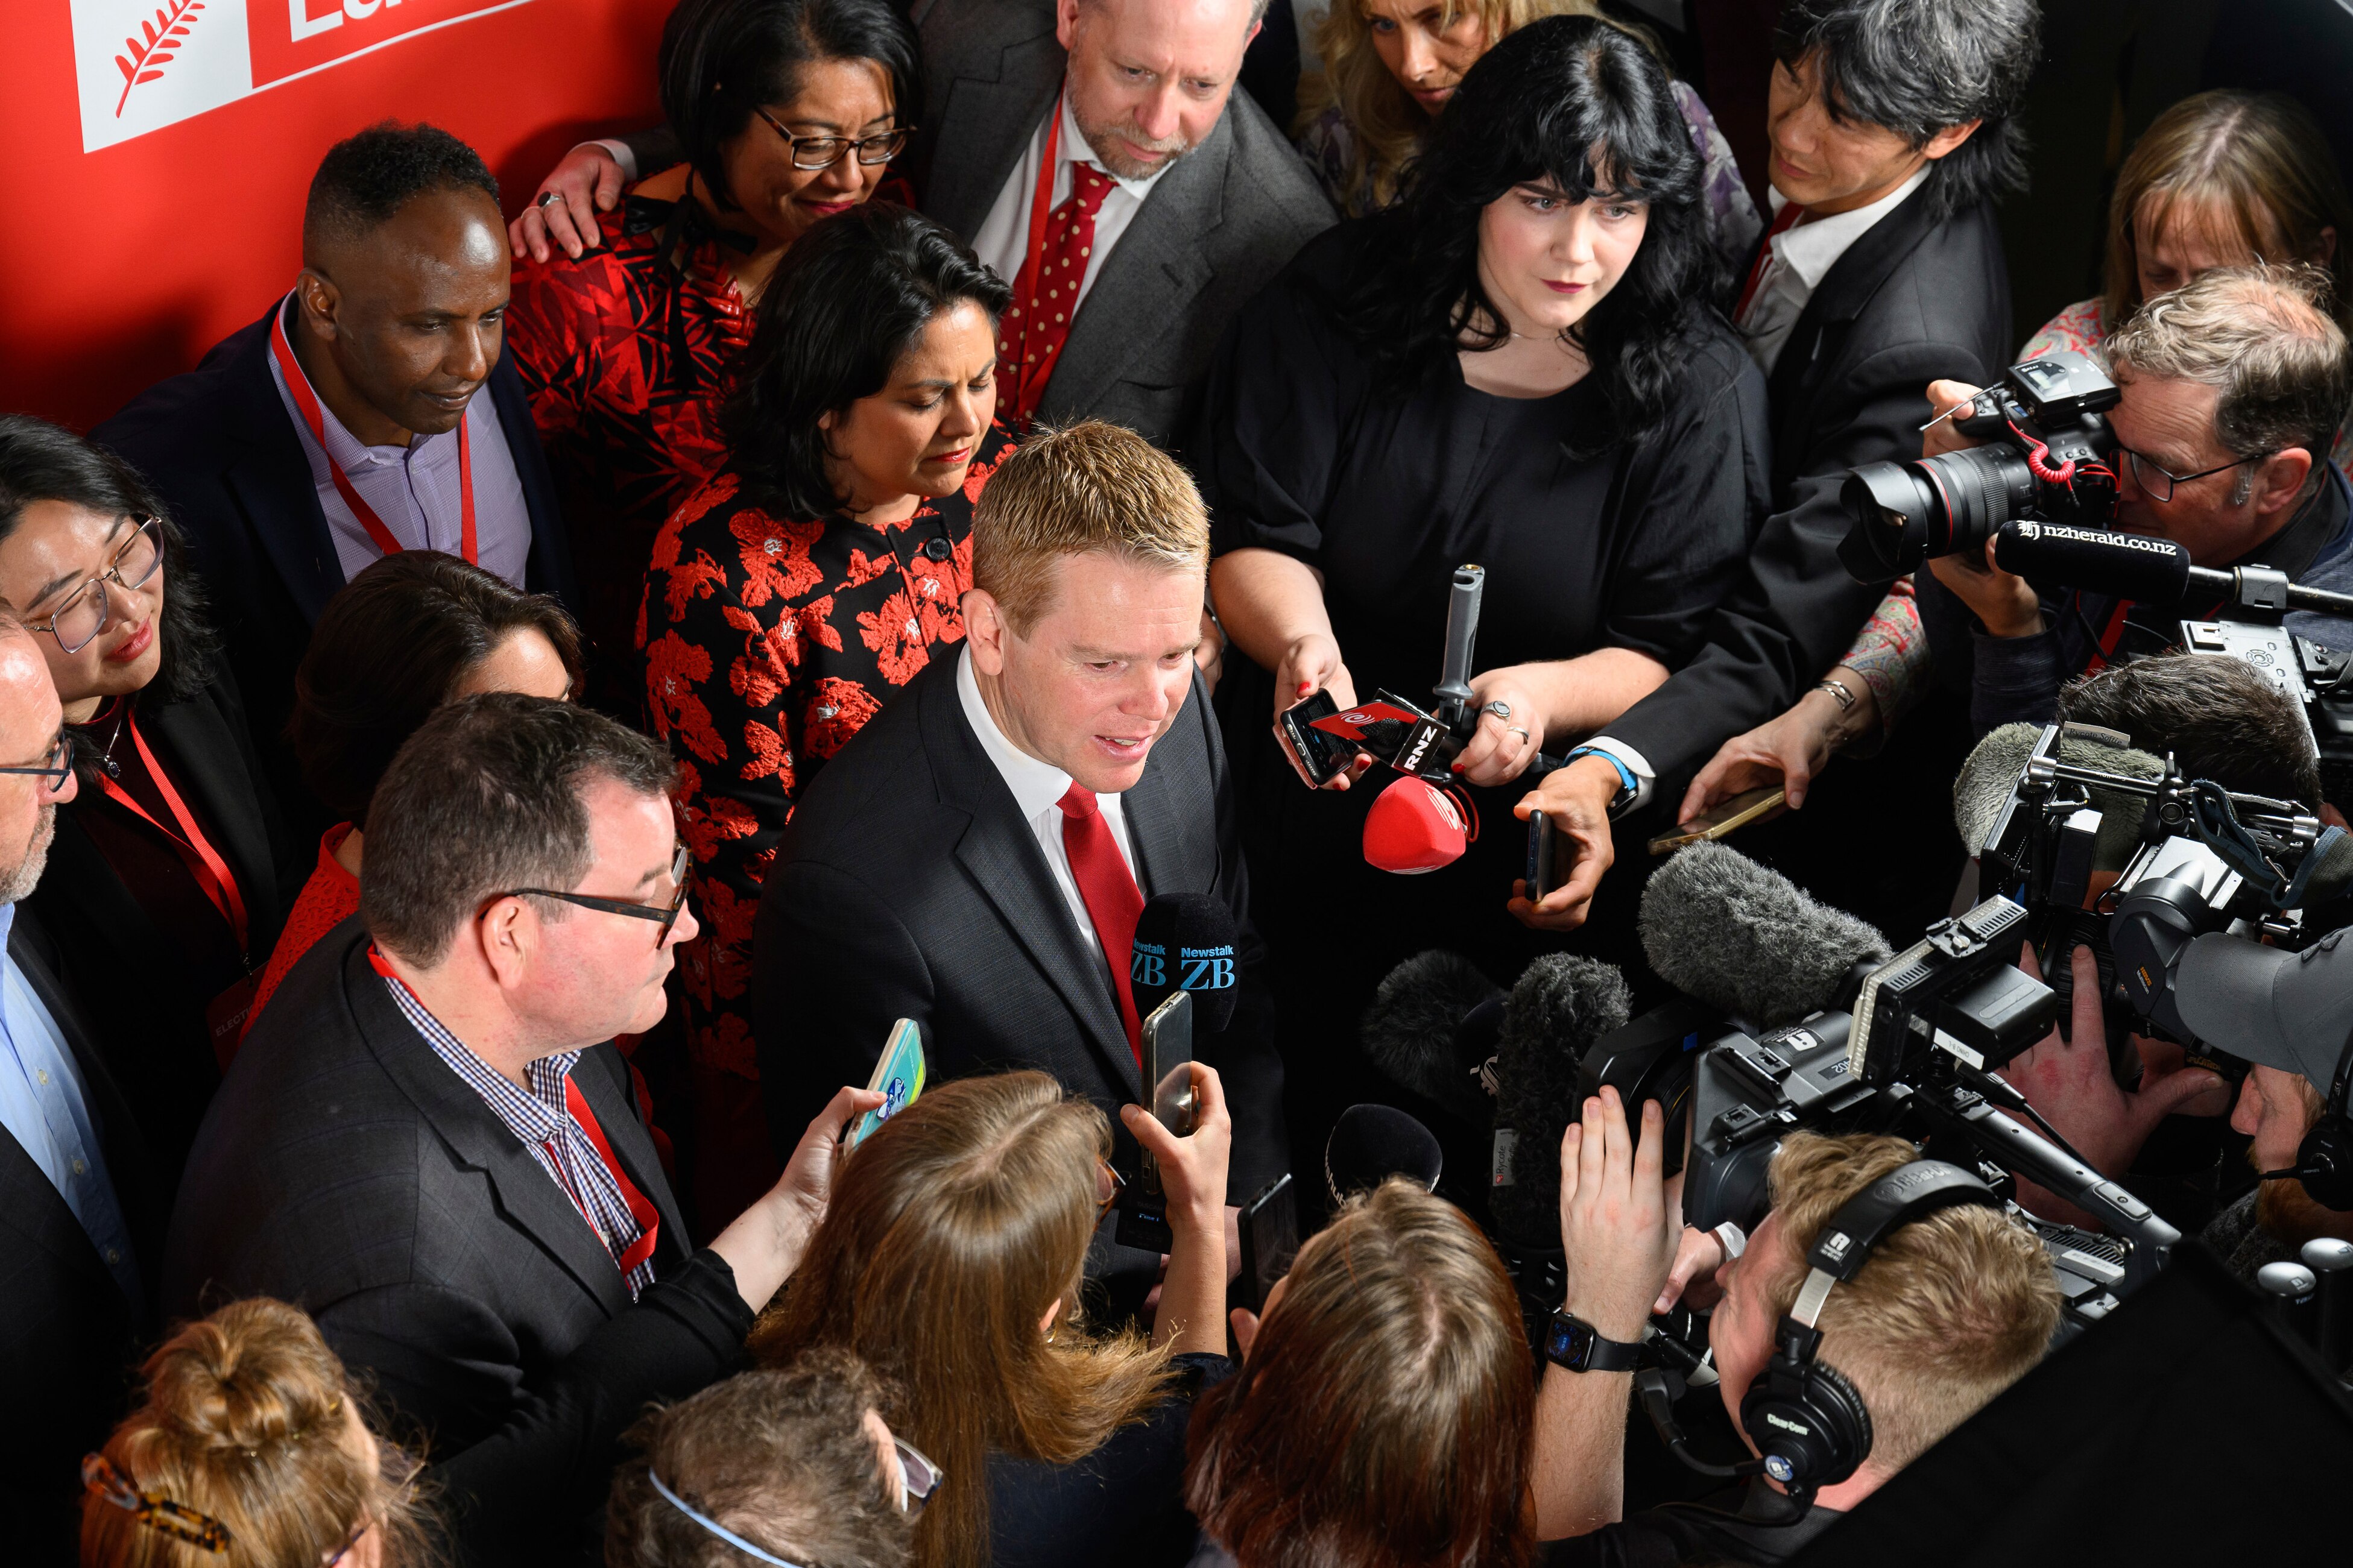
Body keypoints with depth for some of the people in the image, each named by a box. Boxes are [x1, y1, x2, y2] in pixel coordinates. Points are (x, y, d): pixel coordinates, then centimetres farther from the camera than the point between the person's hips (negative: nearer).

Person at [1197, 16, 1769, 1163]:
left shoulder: (1701, 391, -9)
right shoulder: (1338, 306, -6)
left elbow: (1679, 651, -10)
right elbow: (1257, 537, -6)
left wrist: (1549, 694, -31)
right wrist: (1301, 642, -28)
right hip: (1304, 841, 1)